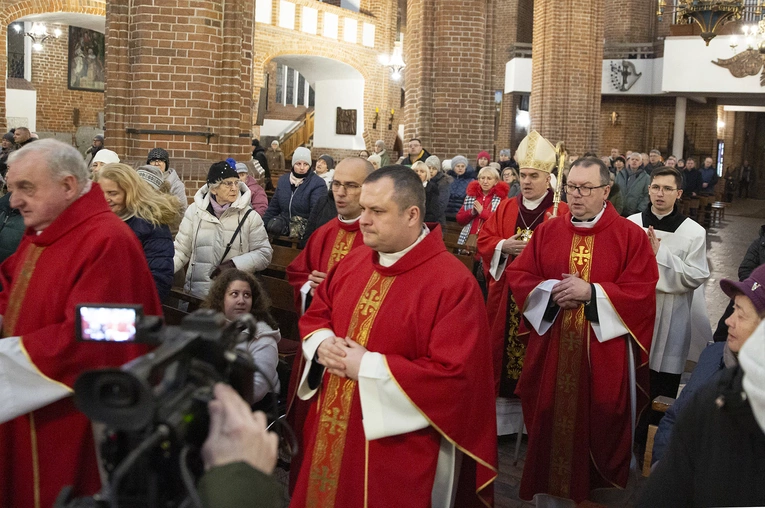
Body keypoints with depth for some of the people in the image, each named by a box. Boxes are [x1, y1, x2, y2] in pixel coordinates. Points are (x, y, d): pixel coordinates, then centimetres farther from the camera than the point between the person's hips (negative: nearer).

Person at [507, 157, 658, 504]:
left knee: (600, 421, 8)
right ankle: (547, 486, 28)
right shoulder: (547, 231, 6)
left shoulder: (630, 236, -4)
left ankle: (601, 487, 29)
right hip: (551, 349, 3)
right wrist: (551, 291, -13)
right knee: (551, 417, 11)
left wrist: (592, 292, -19)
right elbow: (518, 276, 5)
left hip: (604, 351, -3)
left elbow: (642, 292, -11)